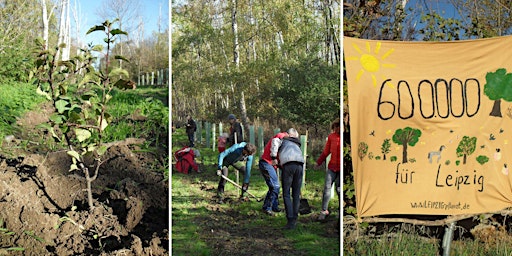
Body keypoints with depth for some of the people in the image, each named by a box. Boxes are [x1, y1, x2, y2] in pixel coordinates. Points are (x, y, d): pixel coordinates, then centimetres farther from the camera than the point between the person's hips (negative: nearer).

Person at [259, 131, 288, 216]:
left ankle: (274, 207, 26)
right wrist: (274, 158, -29)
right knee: (275, 186, -12)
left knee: (275, 186, 16)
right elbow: (275, 143, -30)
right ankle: (267, 208, -3)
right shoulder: (281, 136, -8)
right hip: (266, 163, -11)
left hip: (271, 165, 11)